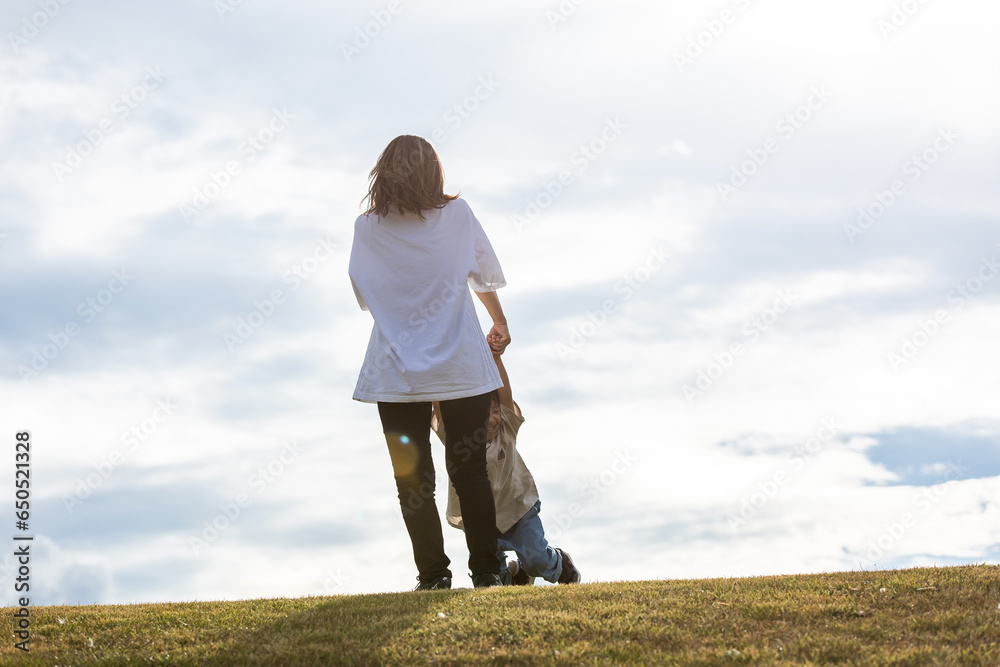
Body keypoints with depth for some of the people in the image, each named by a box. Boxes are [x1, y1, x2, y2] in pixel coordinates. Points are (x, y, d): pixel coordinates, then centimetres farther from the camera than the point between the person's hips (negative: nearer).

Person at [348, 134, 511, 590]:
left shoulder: (367, 228, 0)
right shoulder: (457, 215, -1)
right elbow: (486, 276, 11)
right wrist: (500, 325, 28)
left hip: (397, 373, 0)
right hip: (463, 368, 0)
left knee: (412, 479, 7)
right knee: (470, 471, 8)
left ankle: (433, 573, 6)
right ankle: (486, 571, 10)